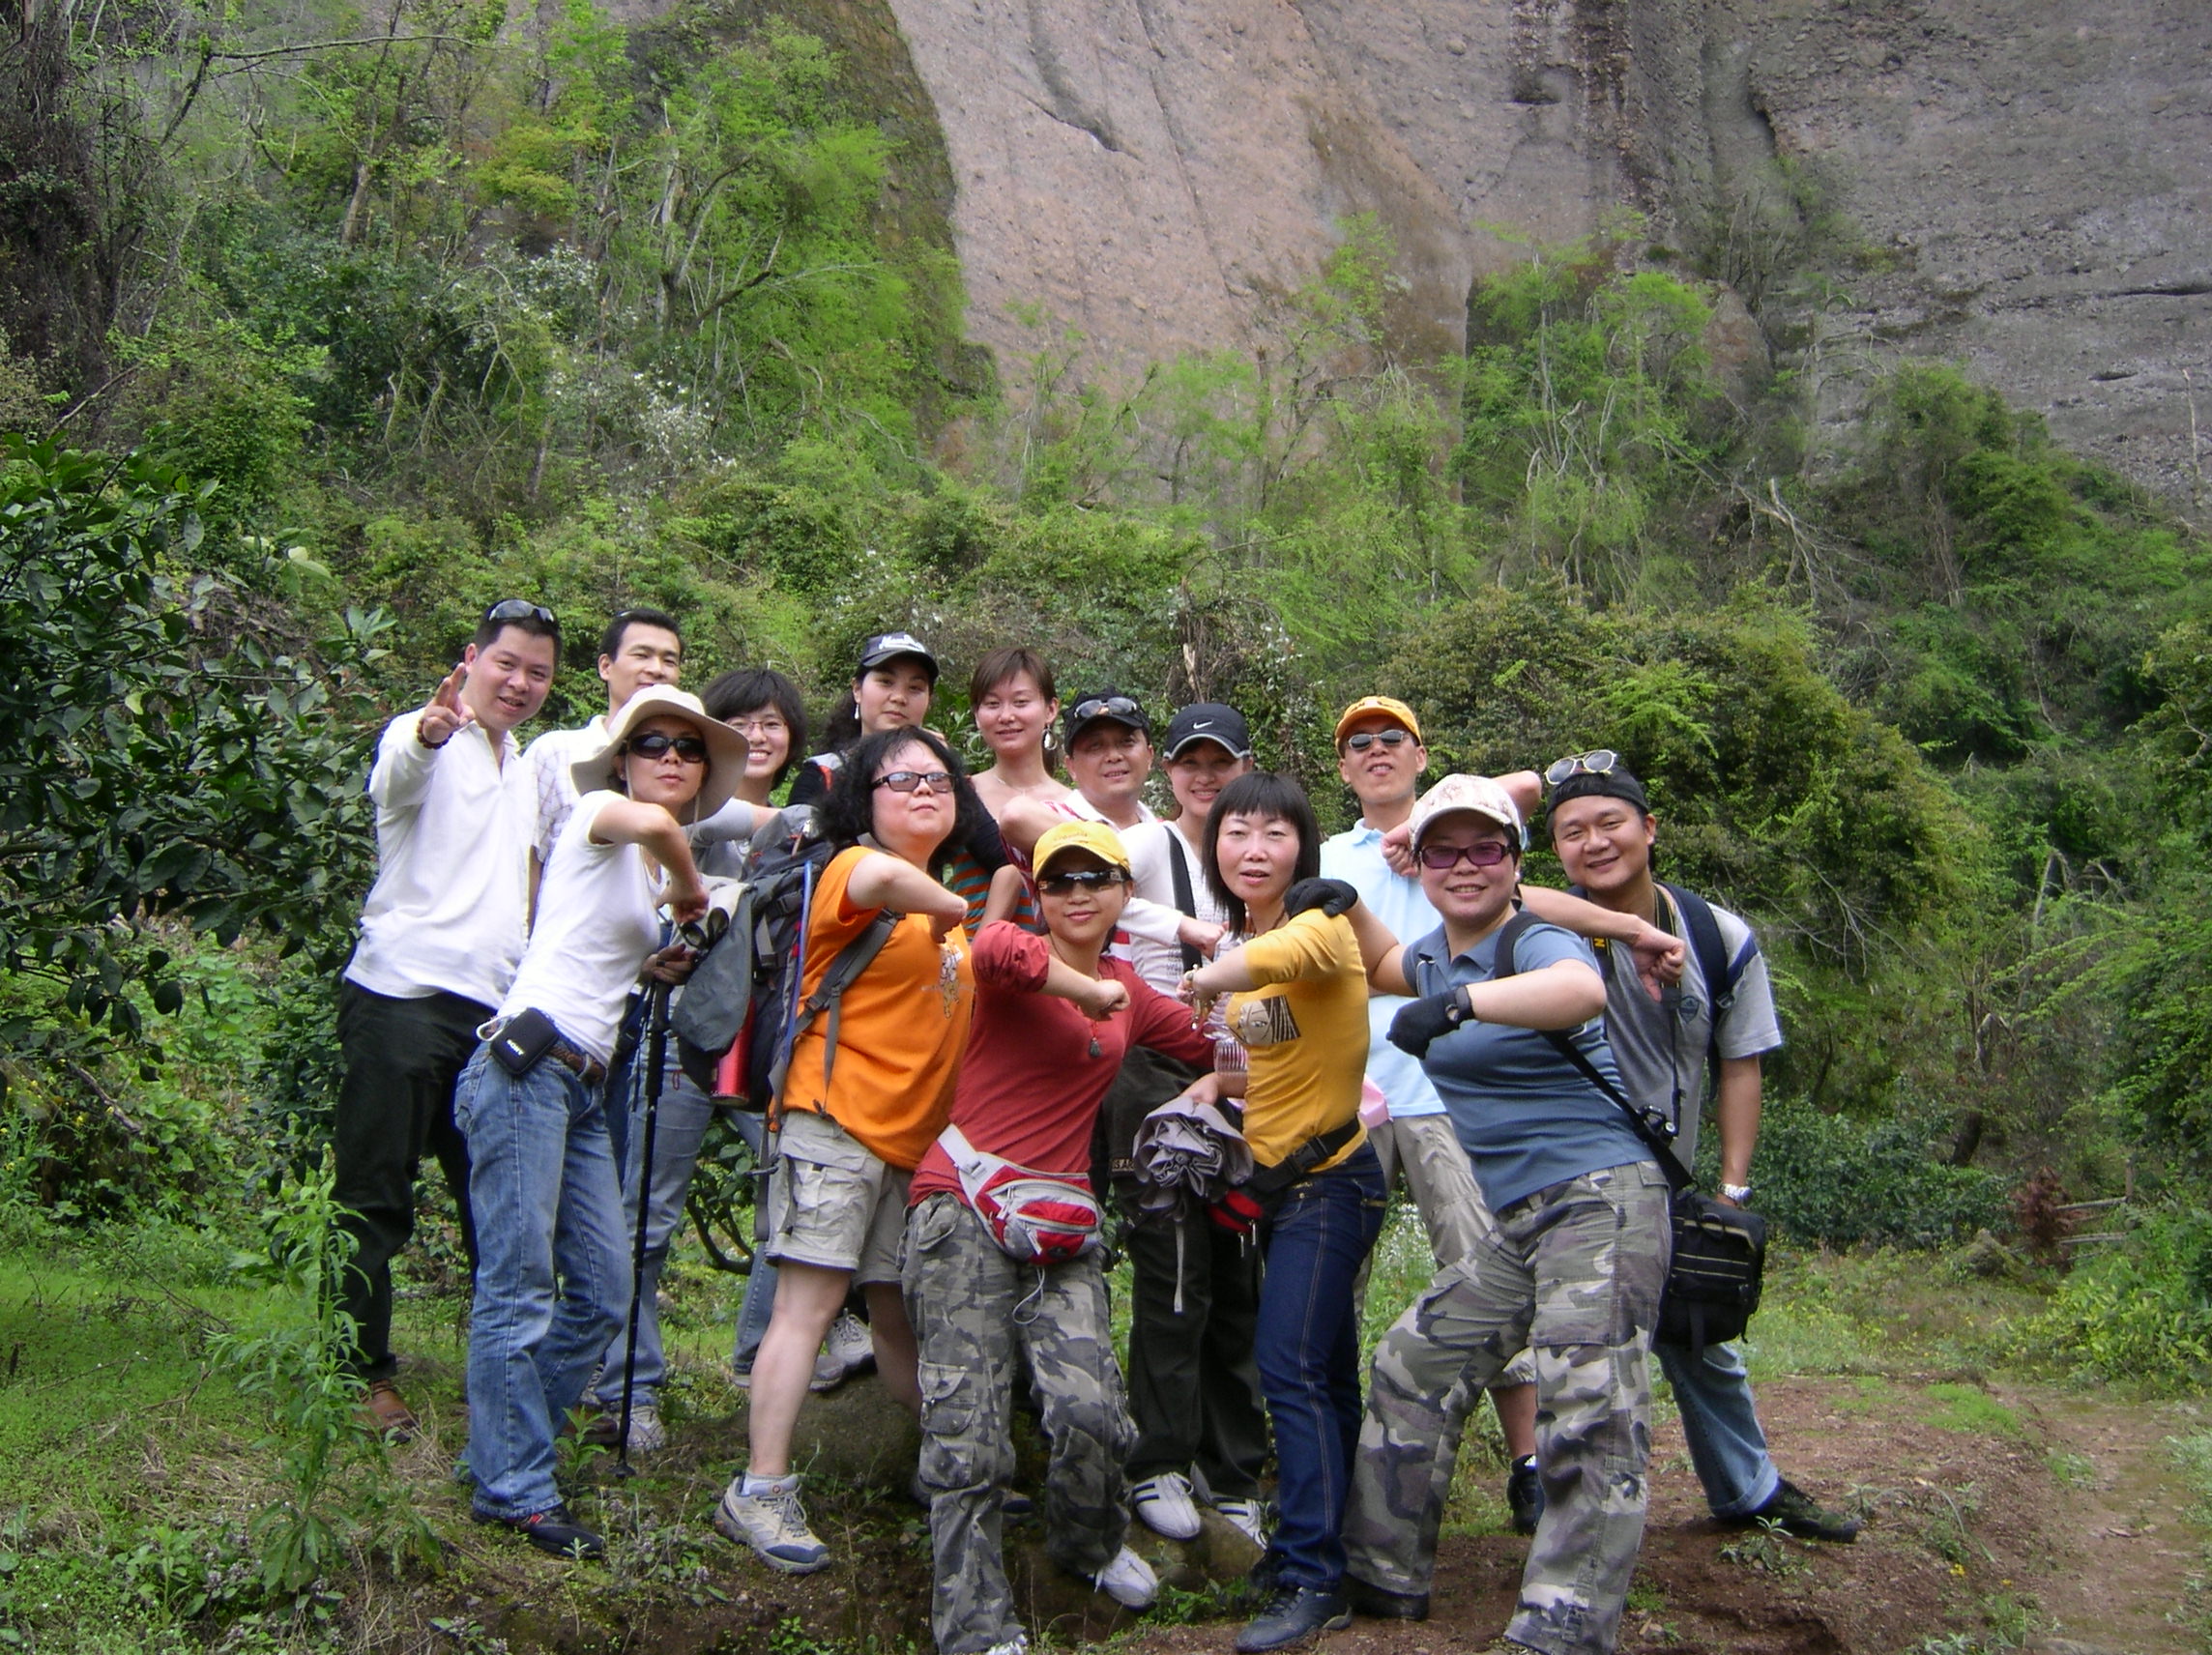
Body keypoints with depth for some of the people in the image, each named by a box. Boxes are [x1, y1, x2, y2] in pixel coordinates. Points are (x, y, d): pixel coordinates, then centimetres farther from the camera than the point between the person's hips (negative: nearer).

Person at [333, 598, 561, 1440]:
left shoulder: (526, 768, 20)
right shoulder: (425, 740, -4)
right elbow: (394, 776, -30)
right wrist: (426, 734, -53)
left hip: (492, 1006, 7)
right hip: (403, 995, -7)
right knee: (376, 1194, -2)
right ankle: (361, 1368, 7)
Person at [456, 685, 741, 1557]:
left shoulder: (651, 868, 22)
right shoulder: (597, 811, -2)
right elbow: (649, 820, -27)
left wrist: (652, 964, 13)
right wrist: (692, 894, -9)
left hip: (583, 1088, 9)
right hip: (526, 1067, -9)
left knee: (604, 1289, 9)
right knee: (520, 1286, -8)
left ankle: (502, 1448, 22)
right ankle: (514, 1489, -1)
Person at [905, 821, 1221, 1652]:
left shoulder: (1129, 993, 16)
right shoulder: (1019, 958, -4)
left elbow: (1210, 1044, 31)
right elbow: (993, 949, -29)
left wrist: (1212, 1081, 11)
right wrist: (1089, 991, -18)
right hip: (964, 1209, -4)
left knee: (1092, 1411, -12)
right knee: (968, 1439, -4)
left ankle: (1089, 1544, 20)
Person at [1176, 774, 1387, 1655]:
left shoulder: (1324, 923, -15)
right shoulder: (1234, 936, 9)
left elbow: (1286, 951, -38)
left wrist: (1212, 976, -47)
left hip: (1329, 1177, -8)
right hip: (1276, 1177, 8)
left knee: (1291, 1366, -15)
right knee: (1324, 1374, 17)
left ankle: (1312, 1581, -10)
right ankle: (1316, 1542, 27)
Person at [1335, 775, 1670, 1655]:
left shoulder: (1535, 942, -12)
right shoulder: (1439, 952, 13)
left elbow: (1582, 990, -38)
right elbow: (1388, 967, 39)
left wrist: (1461, 1003, -48)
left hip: (1601, 1197, -9)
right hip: (1515, 1220, 9)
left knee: (1589, 1415, -16)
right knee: (1412, 1366, 11)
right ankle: (1383, 1580, 23)